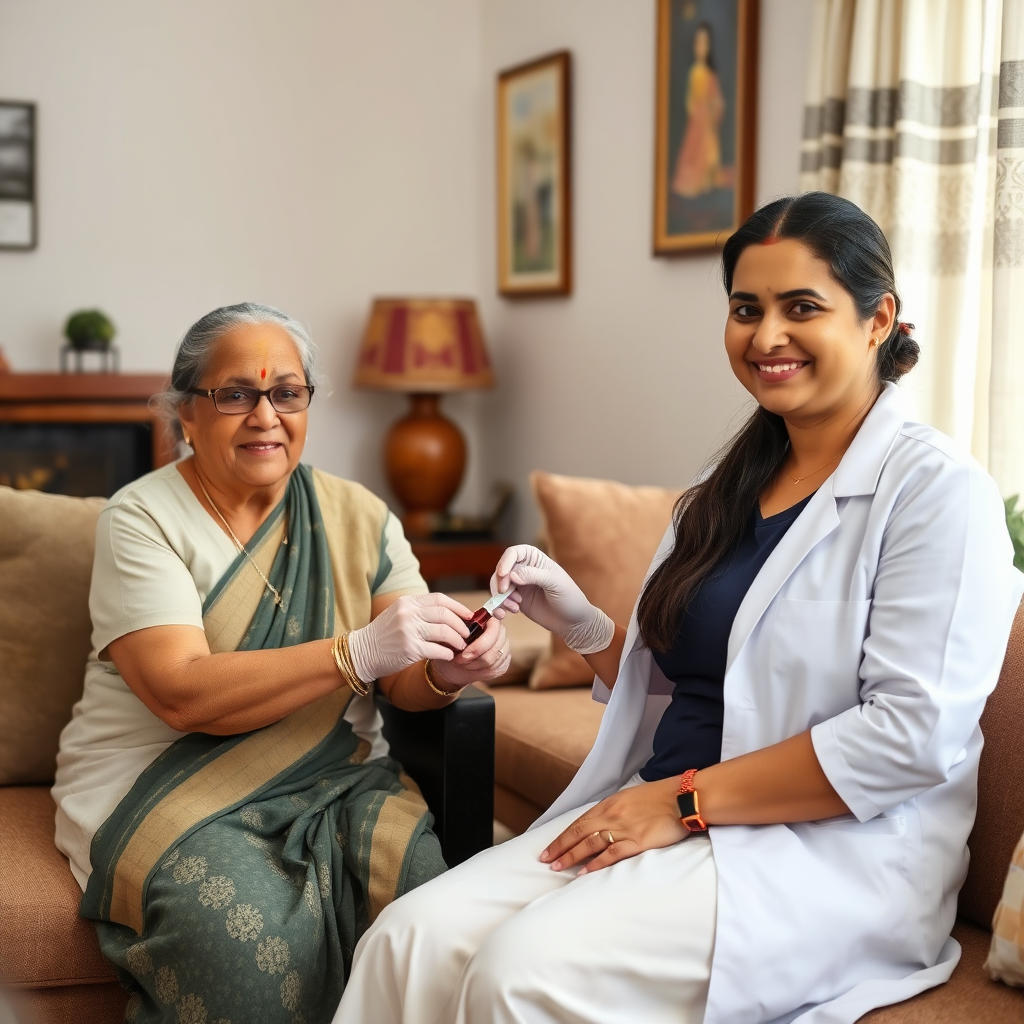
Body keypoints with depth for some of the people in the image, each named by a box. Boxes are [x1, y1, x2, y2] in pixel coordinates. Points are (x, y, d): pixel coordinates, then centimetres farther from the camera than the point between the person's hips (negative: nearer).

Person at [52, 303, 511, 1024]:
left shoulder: (359, 517, 7)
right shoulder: (143, 519, -5)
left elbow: (403, 682, 0)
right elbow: (181, 694, -19)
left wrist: (445, 673, -25)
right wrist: (359, 652, -29)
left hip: (333, 775, 4)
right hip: (164, 780, -3)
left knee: (424, 879, -26)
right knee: (249, 924, -32)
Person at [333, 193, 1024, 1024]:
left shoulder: (938, 489, -7)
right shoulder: (729, 489, 16)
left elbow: (917, 733, -17)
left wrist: (685, 801, -17)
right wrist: (580, 624, 3)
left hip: (830, 857, -6)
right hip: (664, 818, 6)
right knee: (409, 941, -17)